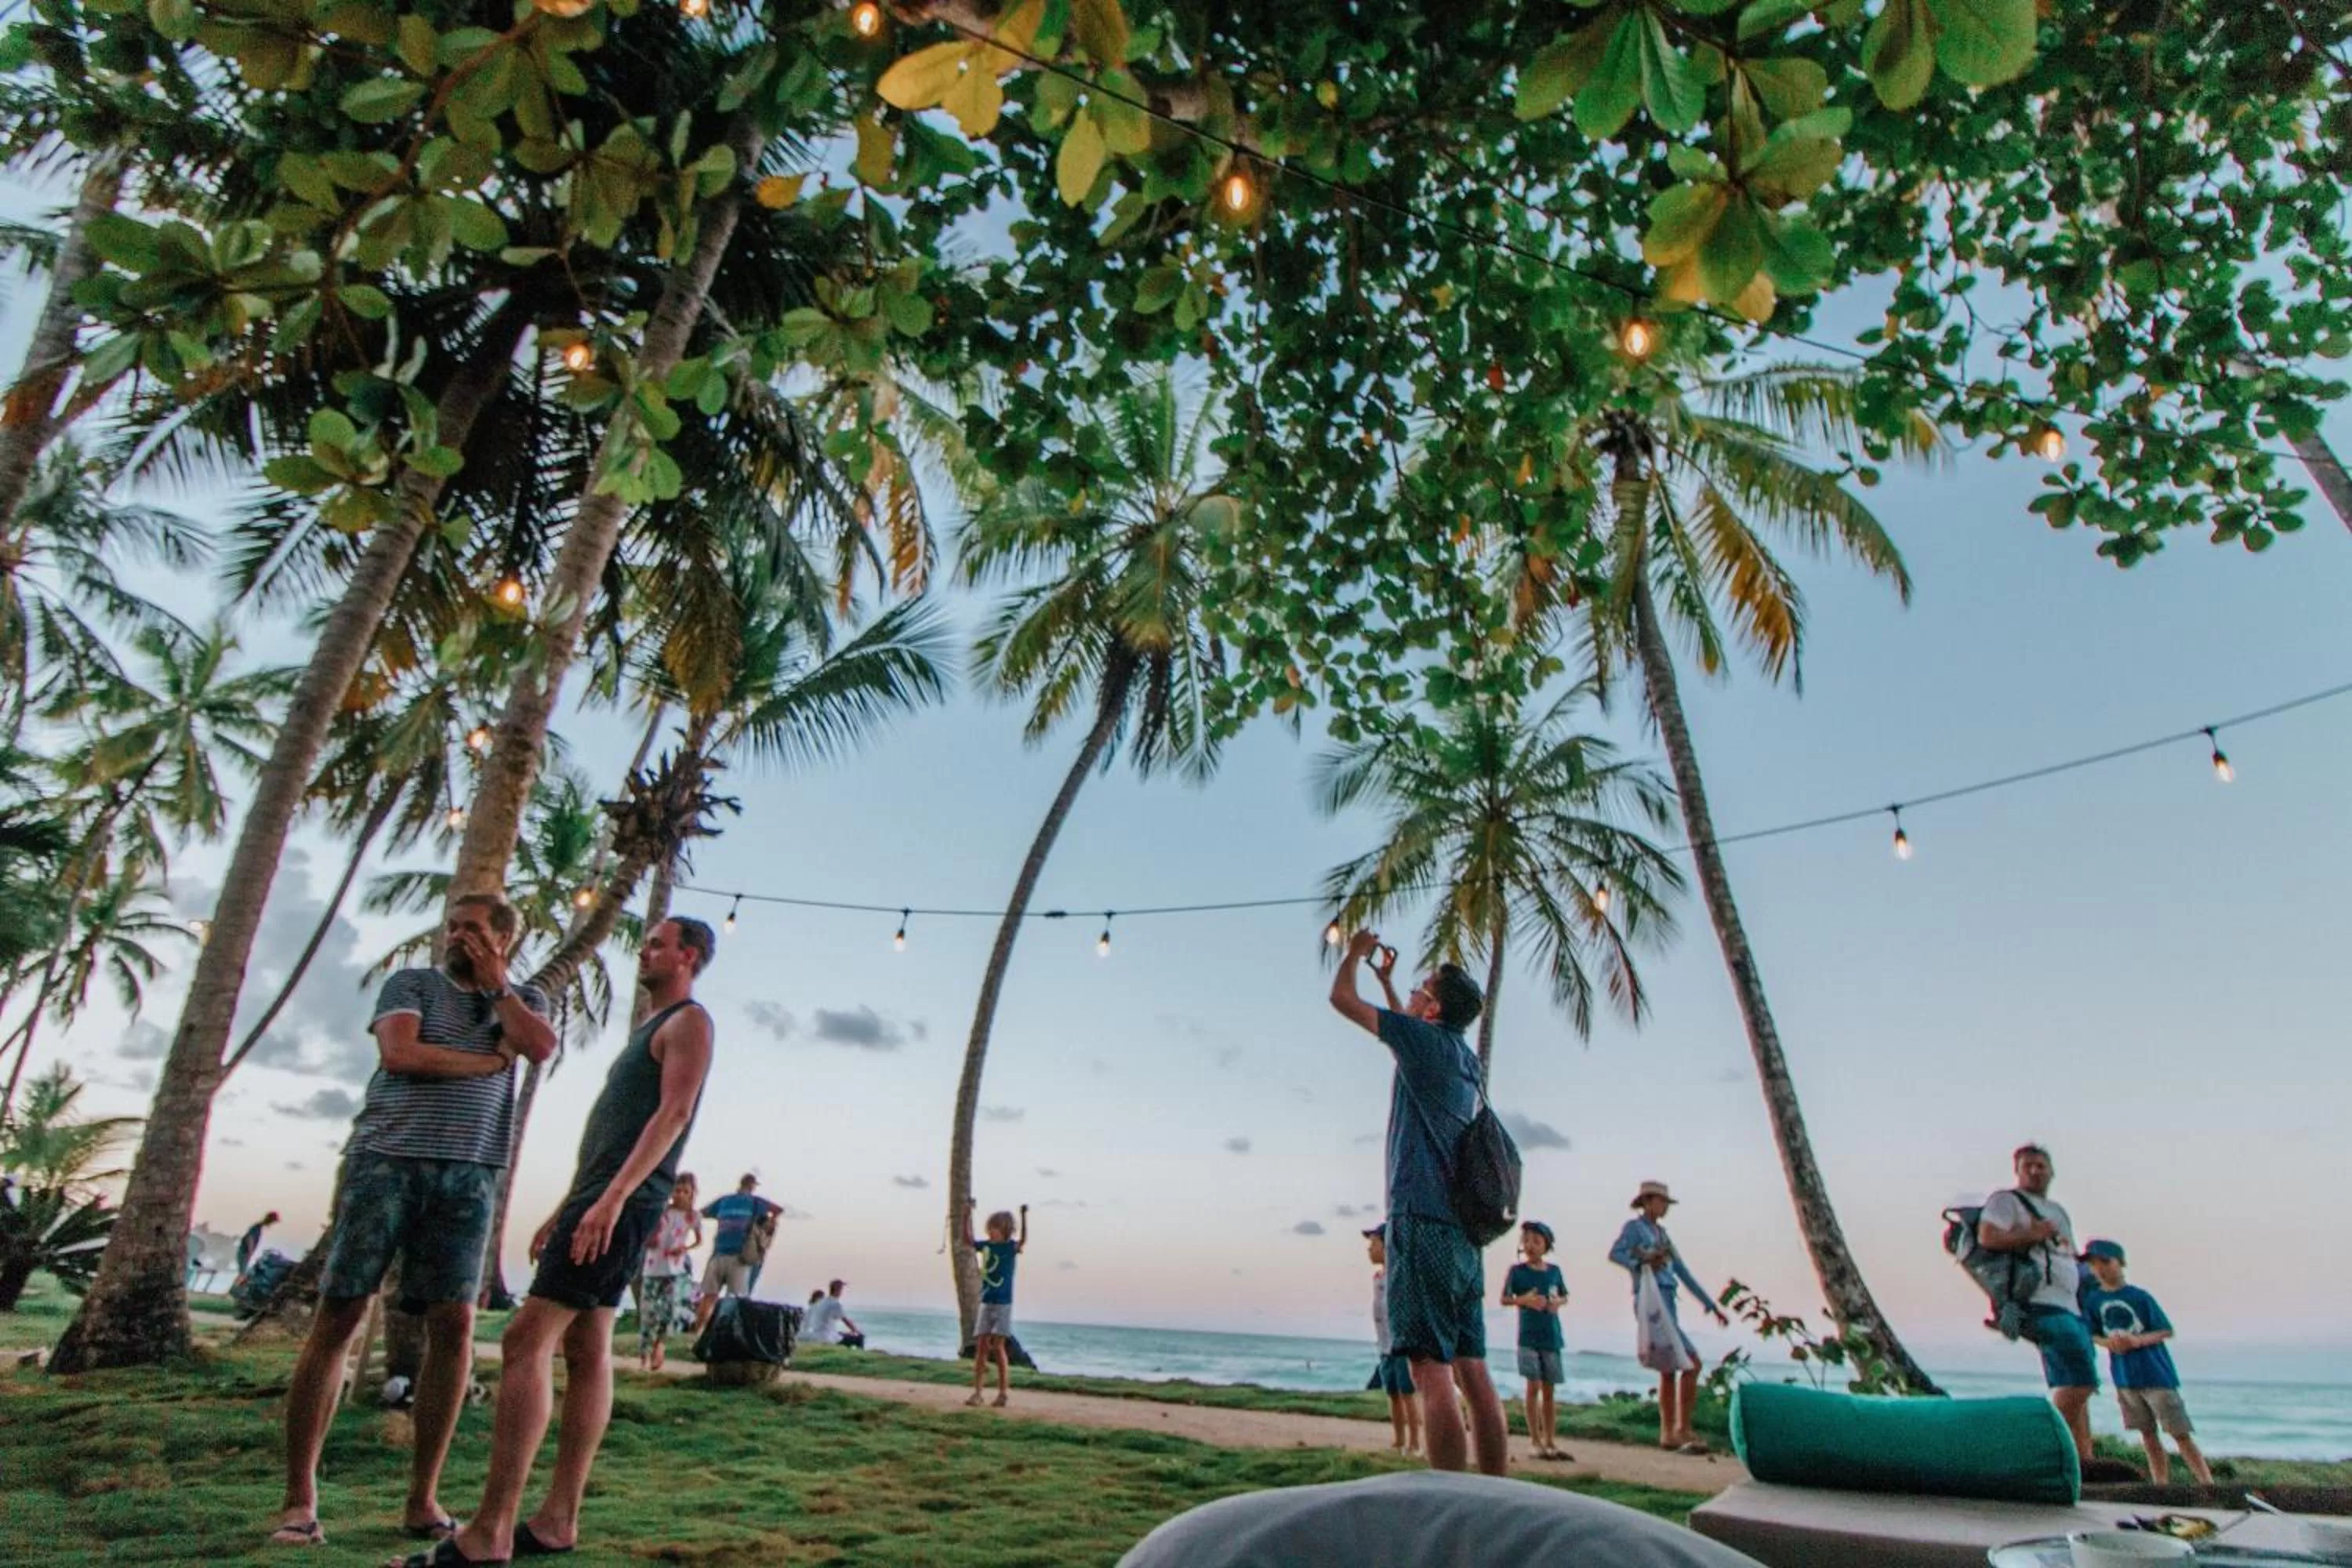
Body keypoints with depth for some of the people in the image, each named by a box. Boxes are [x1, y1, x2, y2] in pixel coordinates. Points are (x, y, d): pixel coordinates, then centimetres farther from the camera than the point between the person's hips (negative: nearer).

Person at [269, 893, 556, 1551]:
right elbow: (398, 1054, -8)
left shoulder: (523, 999, 16)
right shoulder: (412, 983, 10)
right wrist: (491, 1060, -3)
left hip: (467, 1175, 1)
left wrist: (495, 981, -1)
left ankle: (423, 1500, 8)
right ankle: (299, 1500, 10)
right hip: (385, 1160, -1)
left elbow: (542, 1046, -6)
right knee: (337, 1319, -1)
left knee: (454, 1326, -2)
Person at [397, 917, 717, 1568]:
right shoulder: (648, 1028, 24)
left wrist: (613, 1196, -27)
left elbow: (673, 1112, -18)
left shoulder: (688, 1021, -5)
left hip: (623, 1203, -10)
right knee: (586, 1353, 7)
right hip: (597, 1199, 10)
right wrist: (564, 1210, 21)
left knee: (527, 1341, -14)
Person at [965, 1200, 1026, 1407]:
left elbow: (1023, 1241, -28)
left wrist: (1024, 1217, -41)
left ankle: (1004, 1392, 4)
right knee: (981, 1346, 3)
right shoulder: (986, 1246, 4)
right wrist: (967, 1214, 3)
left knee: (998, 1346, -5)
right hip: (986, 1304, 5)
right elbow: (967, 1240, 11)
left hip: (1003, 1305, -4)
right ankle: (977, 1391, 7)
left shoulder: (1011, 1247, -9)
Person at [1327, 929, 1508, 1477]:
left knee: (1431, 1369, -9)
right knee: (1471, 1370, 9)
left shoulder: (1426, 1038, -5)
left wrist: (1356, 952, 20)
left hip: (1421, 1221, -8)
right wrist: (1385, 979, 45)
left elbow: (1341, 997, 3)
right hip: (1463, 1228, 9)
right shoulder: (1464, 1057, 17)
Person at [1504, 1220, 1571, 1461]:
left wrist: (1558, 1302, -6)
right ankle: (1537, 1442, 2)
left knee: (1549, 1389, 9)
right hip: (1529, 1336, -3)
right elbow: (1504, 1299, -2)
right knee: (1534, 1386, -7)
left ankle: (1551, 1442, 18)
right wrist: (1524, 1300, -19)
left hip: (1552, 1337, 3)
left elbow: (1565, 1296, 16)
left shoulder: (1555, 1270, 5)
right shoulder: (1517, 1270, -3)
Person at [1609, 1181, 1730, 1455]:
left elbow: (1684, 1273, 22)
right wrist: (1642, 1264, -31)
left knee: (1669, 1371, 7)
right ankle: (1683, 1430, -10)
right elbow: (1615, 1254, -17)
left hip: (1668, 1304, 8)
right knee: (1691, 1363, -14)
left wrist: (1712, 1305, 20)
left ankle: (1668, 1434, 11)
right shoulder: (1634, 1227, -1)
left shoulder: (1662, 1234, 22)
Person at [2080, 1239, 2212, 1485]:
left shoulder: (2139, 1296, -7)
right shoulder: (2092, 1299, 3)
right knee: (2148, 1435, 10)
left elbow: (2166, 1331, -6)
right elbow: (2092, 1334, 9)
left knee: (2181, 1433, -3)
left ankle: (2208, 1484, 2)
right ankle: (2161, 1485, 16)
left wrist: (2138, 1340, -20)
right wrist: (2107, 1342, -12)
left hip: (2156, 1373, -4)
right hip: (2124, 1378, 4)